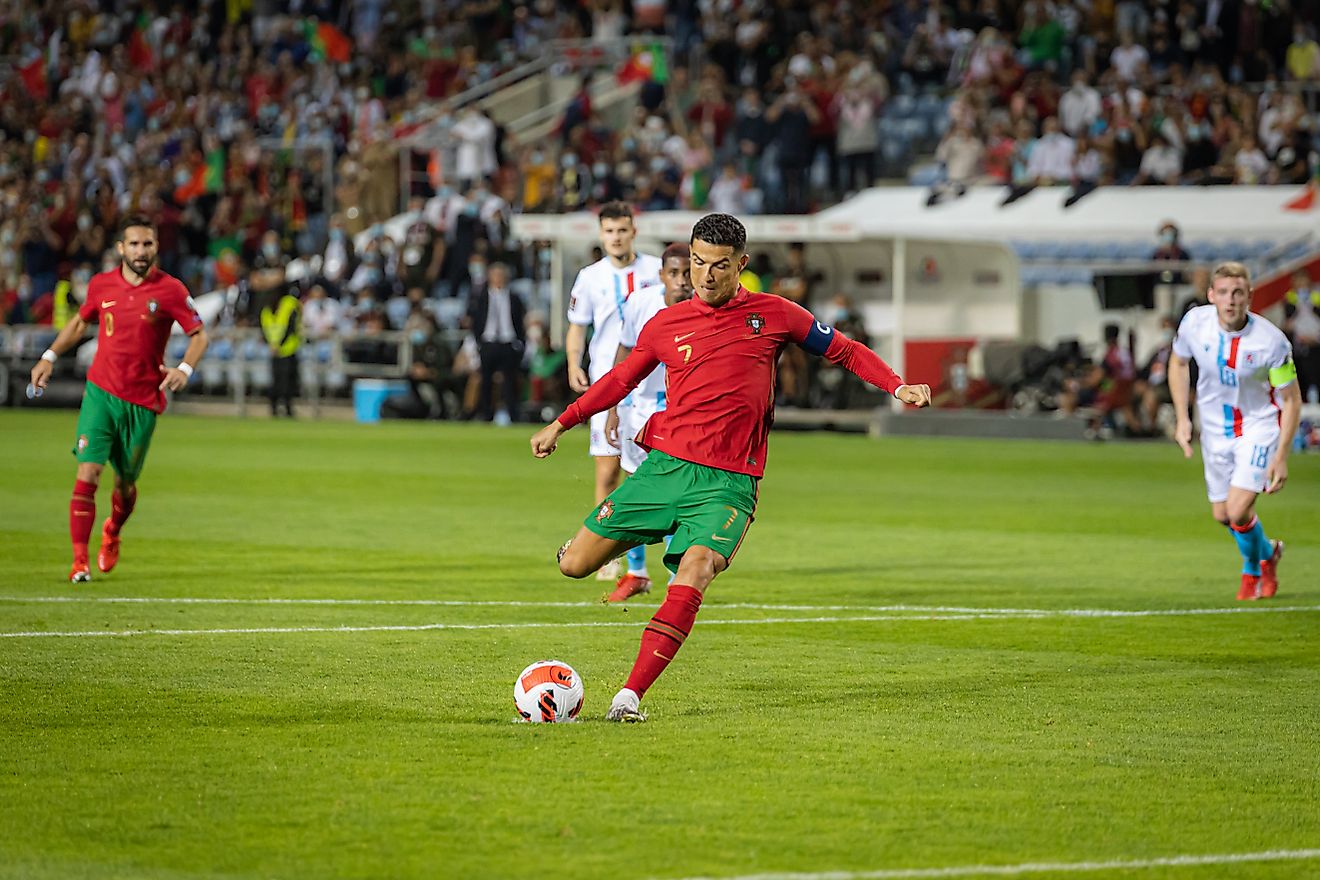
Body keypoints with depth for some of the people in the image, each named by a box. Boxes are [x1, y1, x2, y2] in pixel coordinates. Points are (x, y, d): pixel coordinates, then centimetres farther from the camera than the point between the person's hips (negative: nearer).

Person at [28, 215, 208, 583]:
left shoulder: (170, 289, -6)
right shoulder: (101, 285, 2)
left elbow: (199, 335, 0)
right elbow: (80, 321, 21)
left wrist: (185, 368, -17)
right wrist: (49, 356, 14)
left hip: (143, 402, -1)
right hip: (101, 392, 1)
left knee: (126, 482, 10)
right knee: (87, 473, -14)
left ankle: (112, 532, 44)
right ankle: (79, 561, -12)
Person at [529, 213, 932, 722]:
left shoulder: (773, 315, 4)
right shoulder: (666, 325, 9)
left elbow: (843, 350, 14)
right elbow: (621, 379, 23)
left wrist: (896, 386, 0)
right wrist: (561, 423, 19)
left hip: (728, 482, -2)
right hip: (665, 465, 3)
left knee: (696, 570, -29)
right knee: (575, 565, -3)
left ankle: (630, 695, -29)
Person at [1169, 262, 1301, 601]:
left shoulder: (1271, 341, -25)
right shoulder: (1195, 322, -15)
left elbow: (1291, 399, -14)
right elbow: (1178, 363, 7)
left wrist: (1281, 456, -19)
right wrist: (1182, 418, 1)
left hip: (1259, 424, -4)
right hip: (1215, 429, 4)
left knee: (1238, 510, -17)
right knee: (1222, 514, 10)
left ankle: (1253, 568, 16)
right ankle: (1268, 553, 43)